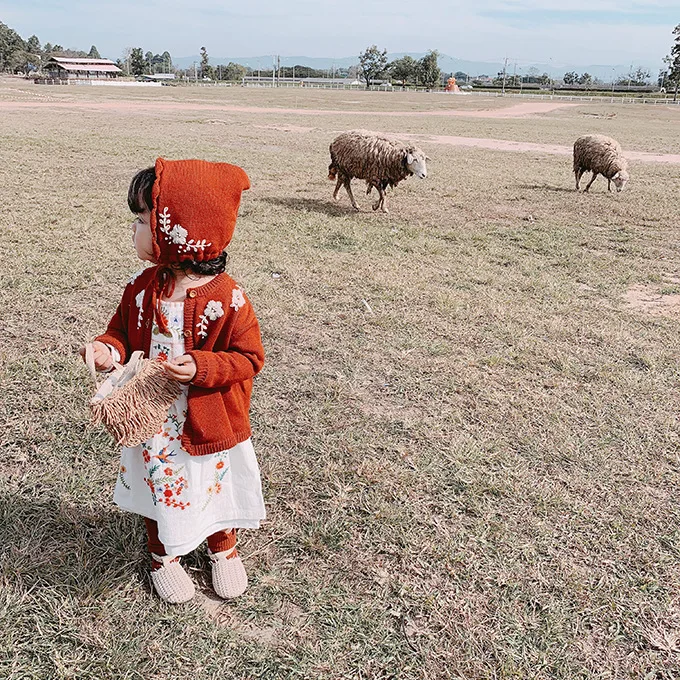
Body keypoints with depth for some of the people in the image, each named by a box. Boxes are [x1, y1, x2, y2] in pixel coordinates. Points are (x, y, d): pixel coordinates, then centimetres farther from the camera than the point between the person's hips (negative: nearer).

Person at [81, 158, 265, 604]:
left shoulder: (227, 298, -22)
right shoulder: (142, 287, -7)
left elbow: (249, 357, -16)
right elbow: (123, 331, 5)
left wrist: (201, 366, -31)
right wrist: (109, 350, -17)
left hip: (212, 424, -3)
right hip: (154, 420, 4)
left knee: (218, 487, 18)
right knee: (158, 486, 21)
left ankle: (223, 548, 48)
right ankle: (163, 556, 48)